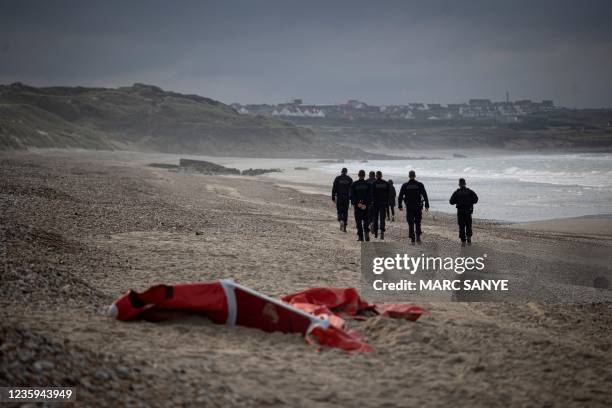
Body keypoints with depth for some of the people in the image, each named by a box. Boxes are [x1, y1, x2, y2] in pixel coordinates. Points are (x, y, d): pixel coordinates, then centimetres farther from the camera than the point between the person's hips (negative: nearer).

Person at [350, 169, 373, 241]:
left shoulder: (354, 184, -1)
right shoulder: (368, 184, 0)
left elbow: (352, 196, -6)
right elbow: (370, 196, -5)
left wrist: (357, 204, -9)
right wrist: (366, 204, -8)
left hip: (357, 205, 0)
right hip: (366, 206, 0)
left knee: (358, 221, 5)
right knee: (366, 220, 10)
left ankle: (360, 236, 1)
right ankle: (366, 232, -13)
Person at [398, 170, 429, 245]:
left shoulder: (405, 185, -1)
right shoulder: (420, 185, -2)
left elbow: (400, 196, 0)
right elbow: (425, 195, -3)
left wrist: (399, 205, 9)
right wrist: (427, 205, 2)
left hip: (409, 207, 0)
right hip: (418, 207, 0)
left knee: (410, 224, 4)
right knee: (418, 223, 13)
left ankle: (412, 239, 0)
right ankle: (418, 237, 1)